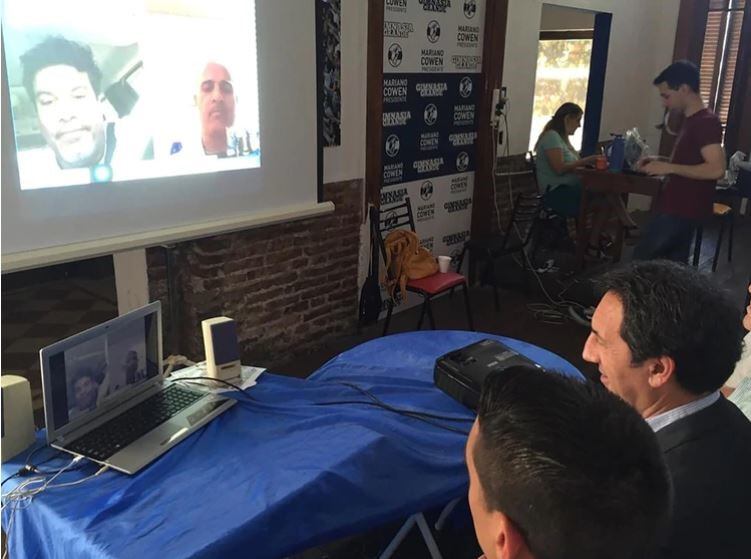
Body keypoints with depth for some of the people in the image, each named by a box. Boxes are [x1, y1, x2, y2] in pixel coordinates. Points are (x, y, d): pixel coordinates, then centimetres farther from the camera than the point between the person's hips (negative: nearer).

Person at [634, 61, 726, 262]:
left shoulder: (706, 122, -17)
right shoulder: (693, 120, 14)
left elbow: (716, 169, -26)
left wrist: (669, 168, -23)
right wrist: (661, 162, 9)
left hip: (682, 210, -10)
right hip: (679, 208, 10)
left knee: (642, 260, -7)